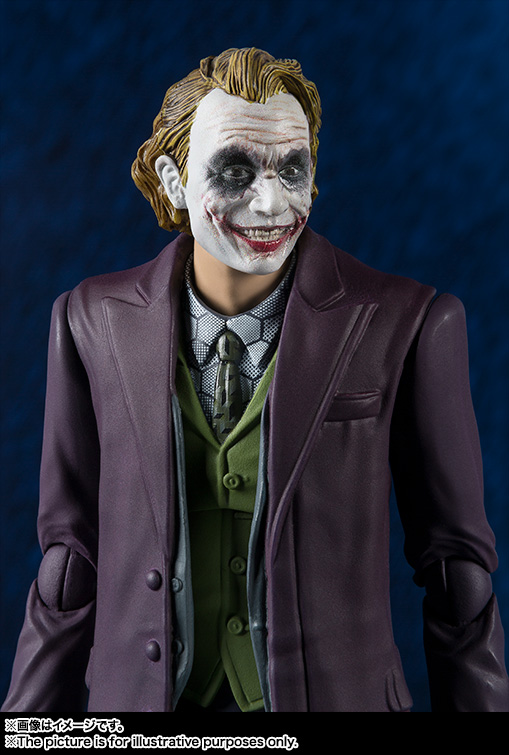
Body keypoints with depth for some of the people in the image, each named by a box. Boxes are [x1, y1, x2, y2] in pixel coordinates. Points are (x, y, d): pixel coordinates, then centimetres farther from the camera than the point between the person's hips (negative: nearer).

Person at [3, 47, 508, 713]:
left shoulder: (407, 325, -14)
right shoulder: (95, 322, -7)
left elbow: (456, 561, -7)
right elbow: (74, 553, -1)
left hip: (336, 690, -1)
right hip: (140, 692, 2)